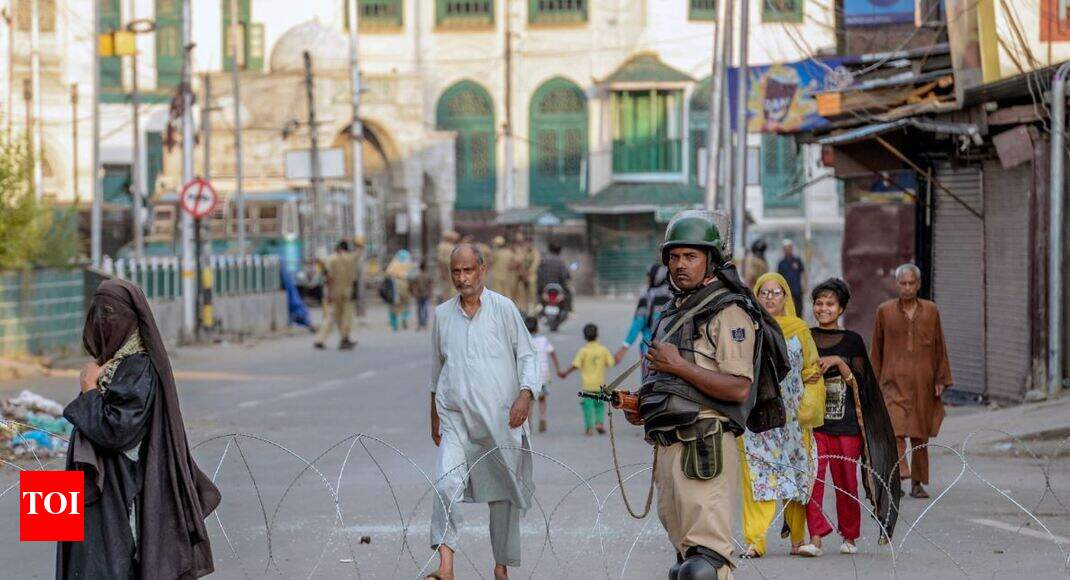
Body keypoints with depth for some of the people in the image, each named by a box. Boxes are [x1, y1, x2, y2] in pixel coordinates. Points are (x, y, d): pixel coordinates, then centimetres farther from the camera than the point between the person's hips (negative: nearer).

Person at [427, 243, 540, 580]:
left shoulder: (503, 308, 2)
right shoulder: (442, 314, 11)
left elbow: (527, 355, 3)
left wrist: (526, 393, -14)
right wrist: (434, 416, 25)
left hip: (500, 416, -1)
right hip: (455, 417, 1)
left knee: (503, 492, 6)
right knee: (447, 484, -19)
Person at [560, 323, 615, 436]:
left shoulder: (583, 351, -9)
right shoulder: (603, 349, -2)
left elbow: (576, 365, -14)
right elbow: (611, 363, 3)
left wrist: (565, 374, -5)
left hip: (587, 383, -2)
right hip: (600, 383, 2)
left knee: (588, 405, 3)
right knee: (600, 404, 17)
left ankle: (589, 428, 2)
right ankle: (599, 423, 0)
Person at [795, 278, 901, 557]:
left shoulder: (852, 341, 6)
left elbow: (860, 383, -1)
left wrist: (838, 363, -13)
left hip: (846, 422, 0)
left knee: (846, 481, 4)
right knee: (811, 477, -14)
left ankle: (849, 537, 18)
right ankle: (815, 537, -15)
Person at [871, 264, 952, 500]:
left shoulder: (930, 310, 8)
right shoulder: (885, 311, 5)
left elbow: (939, 347, 11)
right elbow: (876, 349, 10)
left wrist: (941, 380, 5)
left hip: (923, 381, 2)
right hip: (895, 380, -2)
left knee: (920, 433, 5)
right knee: (896, 427, -21)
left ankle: (917, 483, 13)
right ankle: (900, 471, -32)